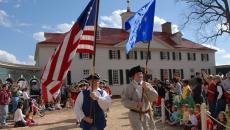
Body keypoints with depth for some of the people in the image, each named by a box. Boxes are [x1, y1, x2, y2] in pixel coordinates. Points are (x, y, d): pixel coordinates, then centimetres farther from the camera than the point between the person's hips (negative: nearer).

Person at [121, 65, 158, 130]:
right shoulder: (129, 87, -7)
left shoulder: (147, 85, 0)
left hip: (147, 114, 4)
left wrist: (147, 88, -22)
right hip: (135, 114, -3)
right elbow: (124, 101, -11)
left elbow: (154, 97, -8)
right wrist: (136, 104, -22)